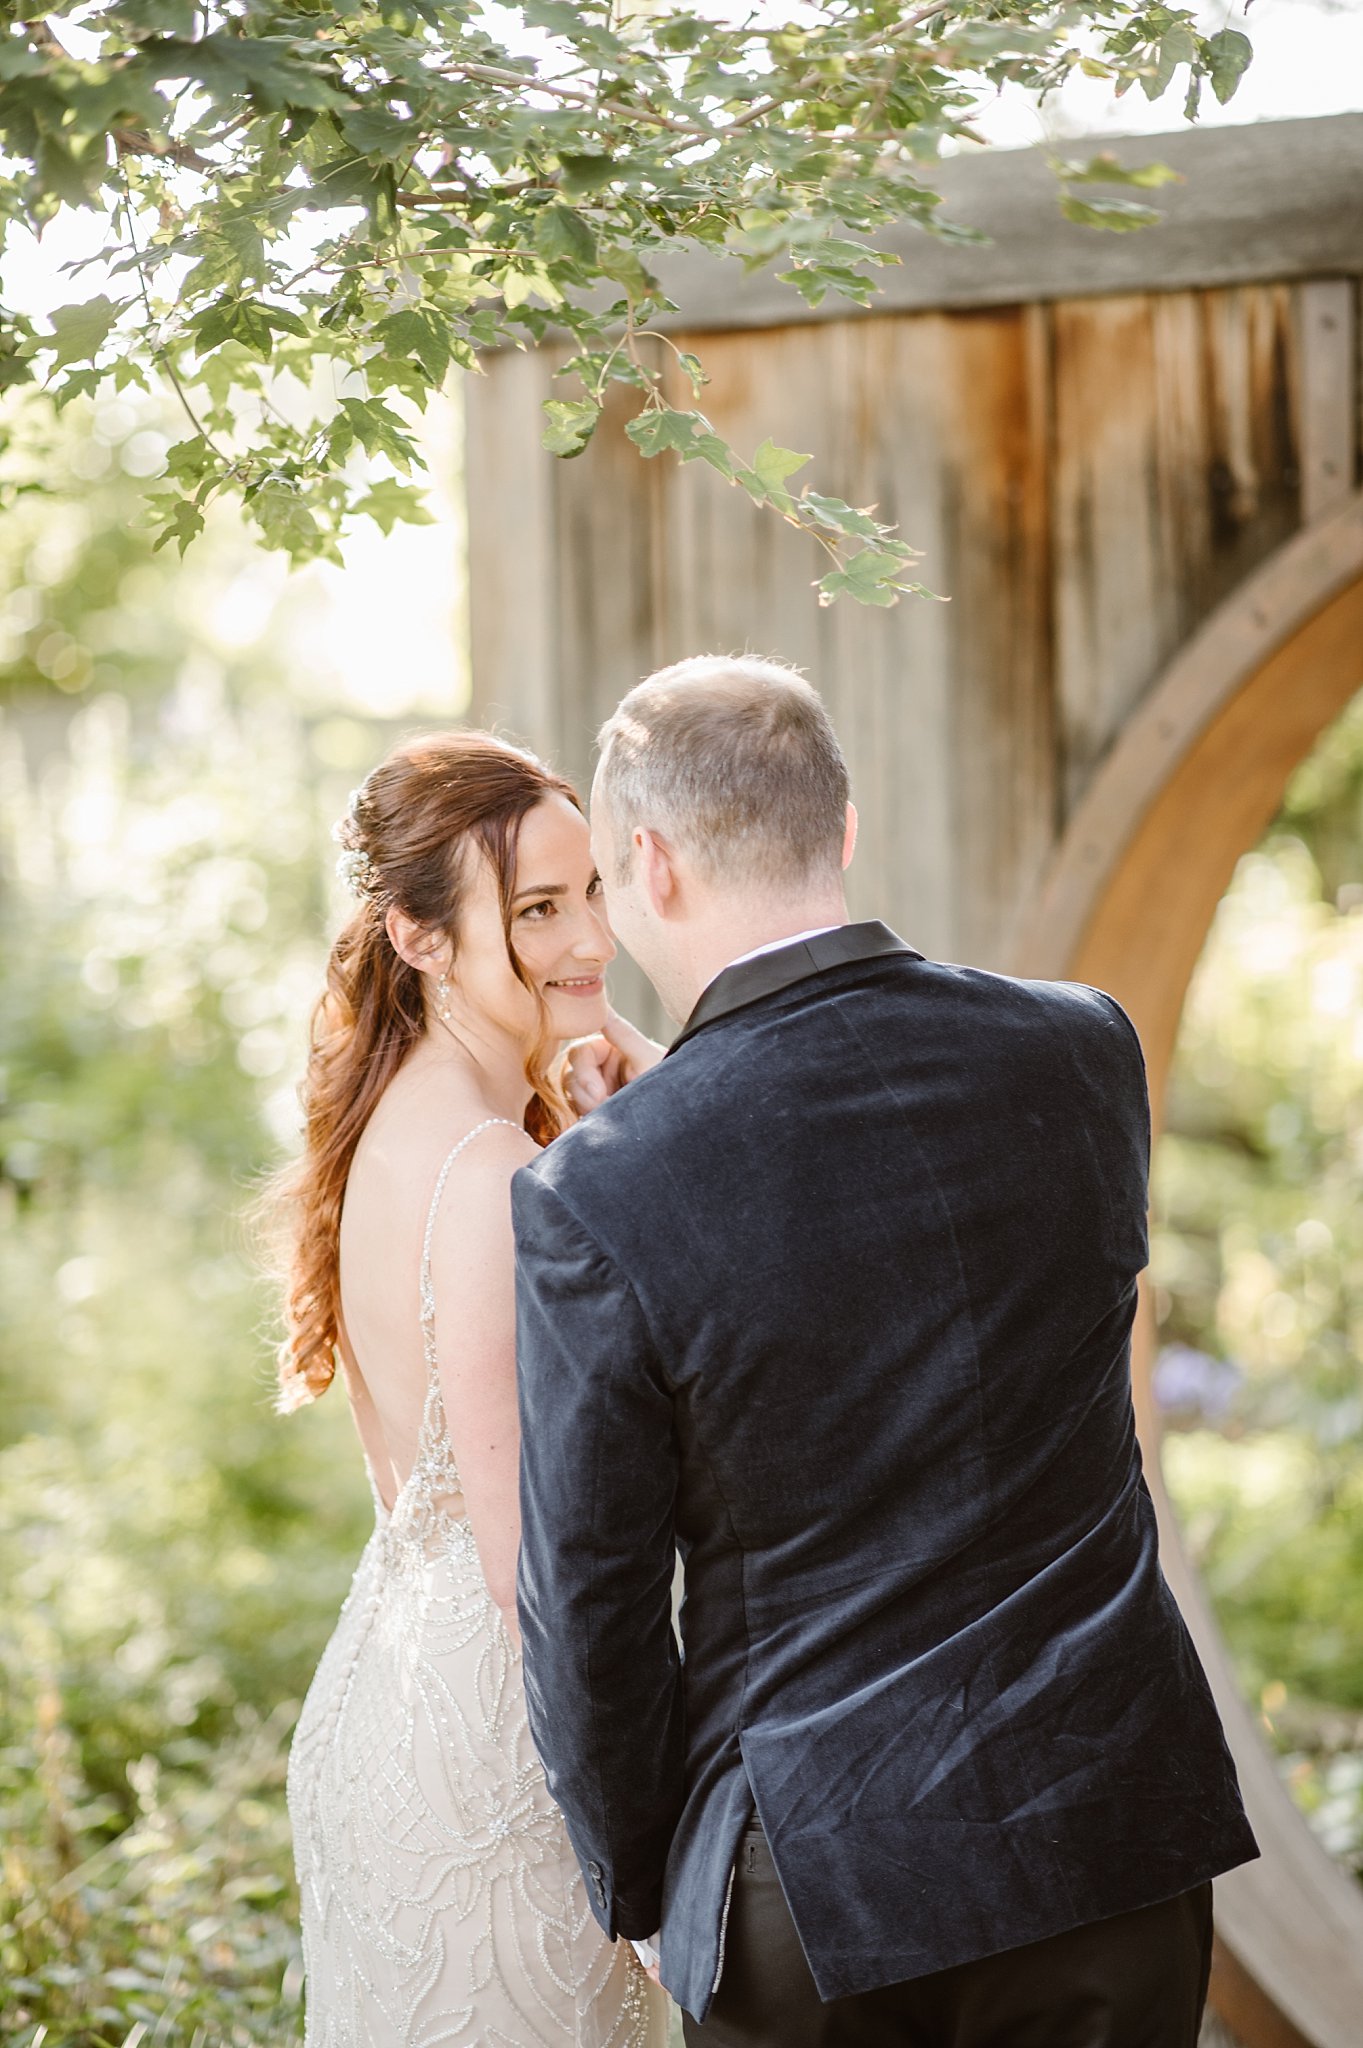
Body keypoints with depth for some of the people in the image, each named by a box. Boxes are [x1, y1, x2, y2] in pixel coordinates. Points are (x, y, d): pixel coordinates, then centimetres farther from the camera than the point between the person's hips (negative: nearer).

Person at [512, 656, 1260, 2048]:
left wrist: (641, 1884, 9)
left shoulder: (592, 1202, -15)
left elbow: (589, 1608, -8)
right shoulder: (1085, 1051, -4)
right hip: (1114, 1825, 3)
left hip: (817, 1880, -3)